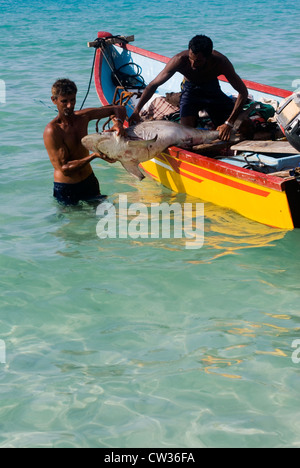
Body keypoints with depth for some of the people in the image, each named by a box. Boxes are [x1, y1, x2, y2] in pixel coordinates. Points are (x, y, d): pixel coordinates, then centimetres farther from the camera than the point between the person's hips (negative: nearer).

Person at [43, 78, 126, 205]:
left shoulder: (83, 116, -4)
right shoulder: (52, 131, -22)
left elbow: (119, 109, 4)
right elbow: (64, 169, -24)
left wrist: (118, 123, -20)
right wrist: (94, 155, -32)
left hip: (89, 181, 6)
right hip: (66, 187, -6)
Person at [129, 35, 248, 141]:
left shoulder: (220, 62, -34)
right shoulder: (180, 60, -34)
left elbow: (243, 92, -29)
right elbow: (153, 85, -24)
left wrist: (229, 123, -37)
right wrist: (136, 111, -32)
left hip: (213, 89, 1)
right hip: (190, 89, -1)